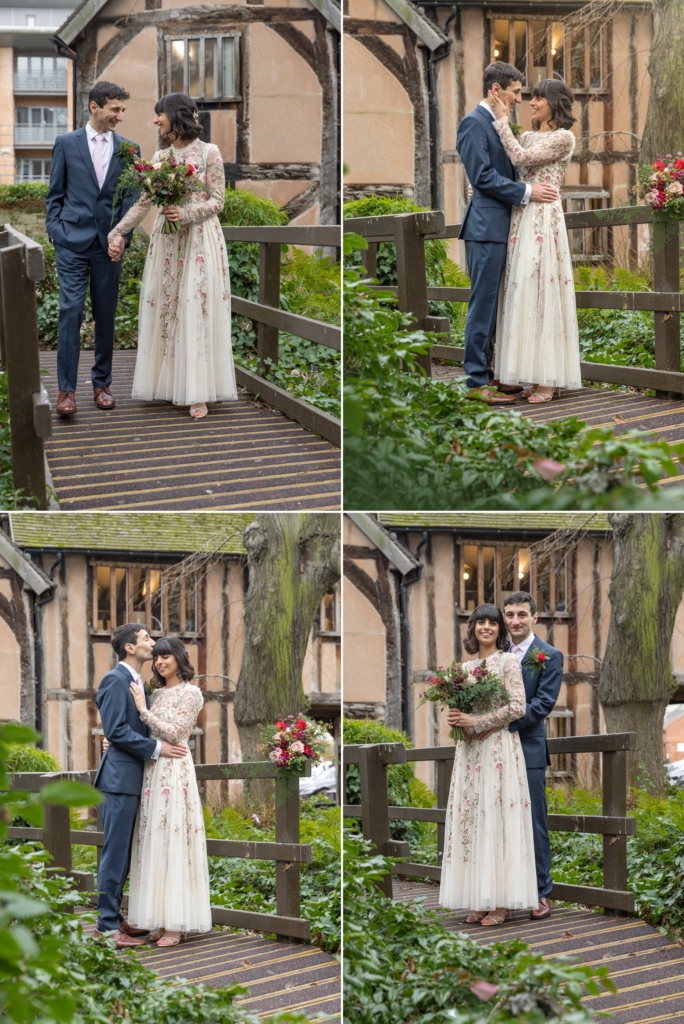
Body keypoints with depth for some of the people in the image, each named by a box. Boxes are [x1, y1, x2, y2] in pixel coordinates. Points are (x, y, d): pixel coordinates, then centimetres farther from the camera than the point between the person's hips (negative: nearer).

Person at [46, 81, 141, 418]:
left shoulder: (128, 149, 8)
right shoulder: (67, 144, 4)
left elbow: (132, 198, 7)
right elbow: (54, 195, 7)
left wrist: (124, 236, -5)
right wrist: (55, 233, -3)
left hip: (108, 244, 2)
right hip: (73, 242, -2)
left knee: (106, 316, 7)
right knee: (71, 312, -10)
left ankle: (102, 384, 18)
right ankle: (66, 390, -12)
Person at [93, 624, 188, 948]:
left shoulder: (137, 683, 17)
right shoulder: (116, 680, -12)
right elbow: (116, 730, -19)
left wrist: (162, 746, 7)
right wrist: (156, 748, -16)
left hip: (133, 780, 10)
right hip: (119, 778, -10)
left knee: (124, 853, 13)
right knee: (115, 851, -8)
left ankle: (115, 918, 19)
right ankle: (107, 926, -5)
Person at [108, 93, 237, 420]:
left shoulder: (208, 153, -3)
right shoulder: (160, 157, 10)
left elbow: (217, 201, -6)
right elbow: (143, 202, 7)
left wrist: (187, 213, -21)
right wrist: (118, 233, -2)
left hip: (199, 239, -5)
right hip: (166, 241, 5)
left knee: (196, 310, -8)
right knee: (165, 310, 1)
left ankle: (198, 394, -8)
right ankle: (170, 384, 7)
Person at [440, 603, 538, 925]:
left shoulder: (508, 662, -2)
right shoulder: (466, 667, 15)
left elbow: (517, 706, -11)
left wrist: (477, 722, -16)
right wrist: (456, 719, -2)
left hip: (498, 748, -6)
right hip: (469, 749, 6)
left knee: (497, 816, -8)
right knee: (471, 818, 2)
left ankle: (500, 902, -6)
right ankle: (480, 901, 5)